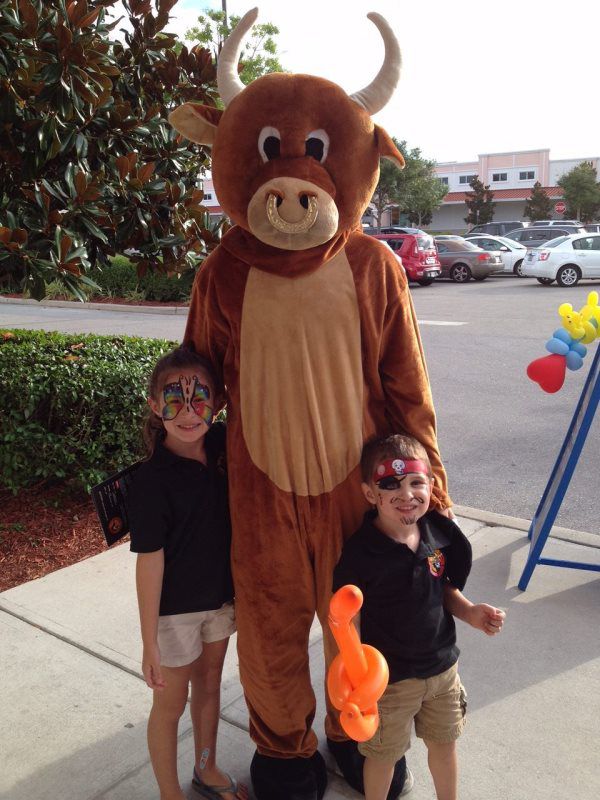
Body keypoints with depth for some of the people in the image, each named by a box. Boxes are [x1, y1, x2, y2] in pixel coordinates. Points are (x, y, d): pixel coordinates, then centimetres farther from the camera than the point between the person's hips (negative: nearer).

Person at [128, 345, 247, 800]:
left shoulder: (220, 444, -11)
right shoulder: (152, 480, -25)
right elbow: (150, 561, -21)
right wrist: (150, 641, -16)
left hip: (220, 596, 6)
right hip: (175, 608, -6)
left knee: (209, 684, 25)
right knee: (171, 704, 14)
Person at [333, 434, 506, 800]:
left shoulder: (441, 533, -10)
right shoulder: (361, 552, -25)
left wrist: (470, 612, -11)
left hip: (443, 666, 5)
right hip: (389, 677, -5)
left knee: (444, 743, 26)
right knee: (384, 755, 17)